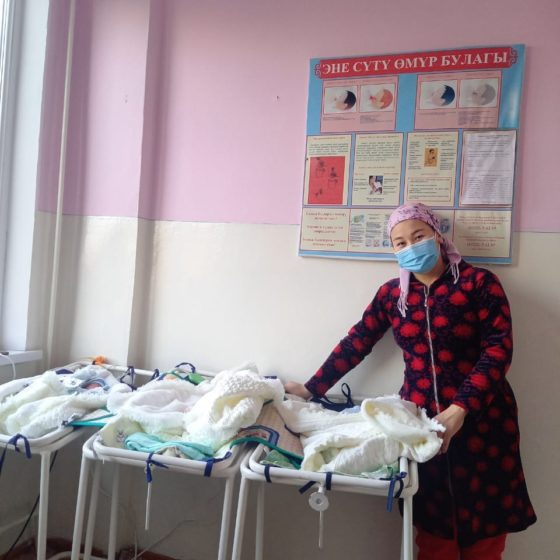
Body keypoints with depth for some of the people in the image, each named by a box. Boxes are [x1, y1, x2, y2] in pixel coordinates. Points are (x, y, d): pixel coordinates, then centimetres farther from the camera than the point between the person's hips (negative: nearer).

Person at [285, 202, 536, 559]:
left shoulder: (478, 282, -4)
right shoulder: (391, 294, 5)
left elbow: (499, 349, -11)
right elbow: (356, 344, 9)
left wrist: (460, 408, -21)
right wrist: (311, 388, 8)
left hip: (480, 419, -2)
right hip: (420, 418, 2)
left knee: (483, 527, 10)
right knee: (433, 526, 7)